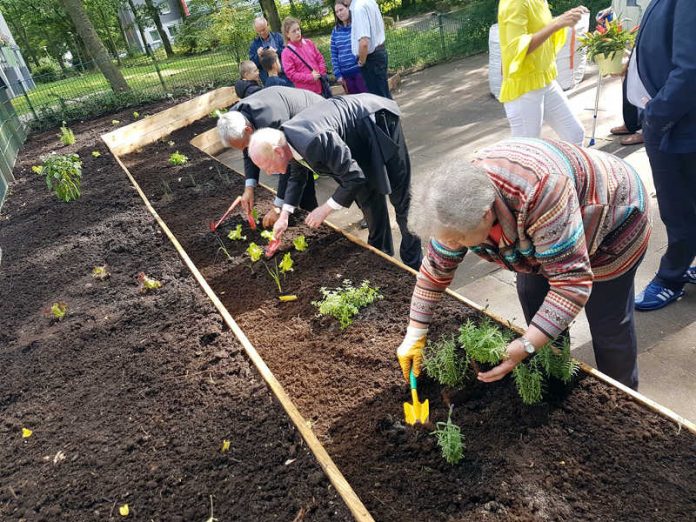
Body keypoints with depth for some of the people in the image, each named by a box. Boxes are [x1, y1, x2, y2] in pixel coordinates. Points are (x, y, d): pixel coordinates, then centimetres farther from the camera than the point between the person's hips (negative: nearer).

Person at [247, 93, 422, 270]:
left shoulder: (315, 142, -41)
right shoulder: (286, 140, -11)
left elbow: (354, 177, -33)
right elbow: (296, 176, 9)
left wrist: (325, 209, -24)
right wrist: (284, 215, 4)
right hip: (359, 138, 8)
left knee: (398, 194, 3)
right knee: (367, 196, 10)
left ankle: (413, 261, 17)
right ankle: (382, 253, 25)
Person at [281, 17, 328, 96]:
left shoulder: (309, 43, 6)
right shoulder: (286, 53, -9)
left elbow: (320, 58, 12)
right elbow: (291, 74, -14)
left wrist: (321, 74, -4)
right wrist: (310, 77, -18)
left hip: (321, 85, 6)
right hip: (306, 91, -5)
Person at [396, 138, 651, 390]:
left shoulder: (540, 196, -44)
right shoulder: (462, 198, -22)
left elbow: (572, 282, -39)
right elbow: (436, 267, -11)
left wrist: (525, 347, -43)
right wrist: (415, 335, -9)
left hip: (612, 216, -5)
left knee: (607, 322, -1)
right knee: (530, 293, 4)